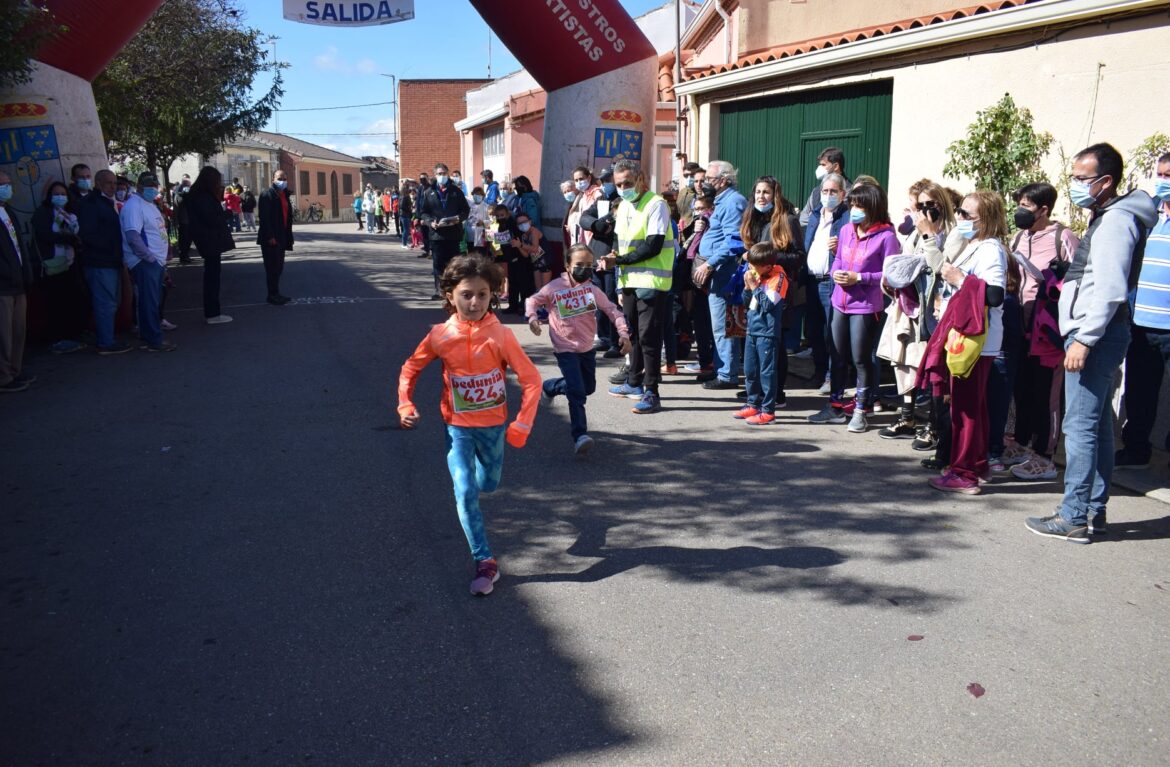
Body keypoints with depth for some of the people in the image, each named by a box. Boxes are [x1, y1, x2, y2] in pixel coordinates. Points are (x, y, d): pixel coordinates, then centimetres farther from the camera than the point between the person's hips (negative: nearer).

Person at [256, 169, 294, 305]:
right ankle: (273, 295, 3)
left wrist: (288, 237, 11)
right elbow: (264, 217, -15)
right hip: (270, 239, -7)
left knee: (278, 267, 11)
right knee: (272, 267, -3)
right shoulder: (266, 194, -8)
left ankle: (275, 294, 18)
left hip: (281, 238, 8)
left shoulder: (285, 195, 16)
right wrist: (270, 237, -20)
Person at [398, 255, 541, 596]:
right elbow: (410, 369, 3)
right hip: (458, 428, 0)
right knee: (465, 494, -13)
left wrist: (521, 426, -18)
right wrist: (406, 406, -9)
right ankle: (485, 561, -3)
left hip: (493, 425, 1)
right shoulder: (440, 335, -13)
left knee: (488, 484, 21)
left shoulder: (500, 335, -18)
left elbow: (531, 379, -15)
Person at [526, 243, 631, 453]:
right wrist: (533, 318, -18)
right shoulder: (554, 288, -9)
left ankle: (550, 387, 44)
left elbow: (612, 310, -4)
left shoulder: (592, 289, -2)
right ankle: (579, 436, -14)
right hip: (566, 349, -5)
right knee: (577, 393, -16)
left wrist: (623, 333, -17)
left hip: (587, 348, 5)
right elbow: (532, 301, 3)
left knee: (589, 388, 21)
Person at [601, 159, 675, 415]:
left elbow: (653, 247, -19)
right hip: (629, 280, 8)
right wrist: (613, 254, -3)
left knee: (648, 336, -9)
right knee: (633, 333, 17)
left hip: (651, 282, -8)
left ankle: (651, 394, -5)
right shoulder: (624, 206, 14)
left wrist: (618, 260, -15)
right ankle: (634, 382, 31)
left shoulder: (656, 204, -11)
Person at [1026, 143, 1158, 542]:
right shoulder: (1105, 218, 18)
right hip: (1096, 334, 11)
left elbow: (1110, 290, -21)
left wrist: (1083, 340, -22)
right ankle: (1094, 512, 20)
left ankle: (1074, 517, -5)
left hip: (1095, 333, -11)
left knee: (1080, 426, -9)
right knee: (1097, 424, 13)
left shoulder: (1116, 220, -13)